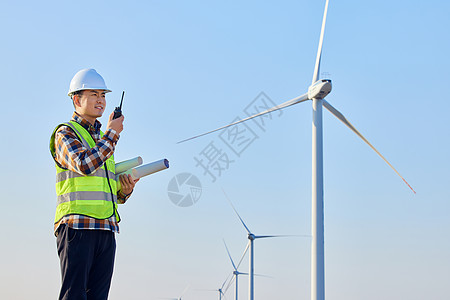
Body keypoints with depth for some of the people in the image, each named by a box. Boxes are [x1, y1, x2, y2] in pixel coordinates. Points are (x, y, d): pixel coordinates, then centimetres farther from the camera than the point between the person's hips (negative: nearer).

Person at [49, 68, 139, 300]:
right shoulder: (65, 133, 3)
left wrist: (125, 190, 5)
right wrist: (112, 133, -8)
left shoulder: (103, 139, 25)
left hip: (106, 228, 7)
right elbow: (84, 164, -18)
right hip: (77, 225, -7)